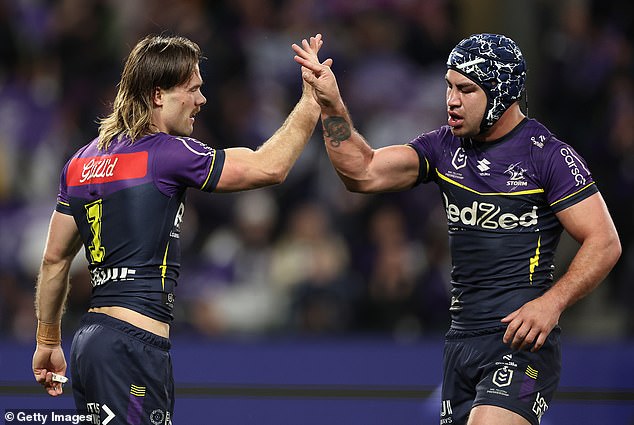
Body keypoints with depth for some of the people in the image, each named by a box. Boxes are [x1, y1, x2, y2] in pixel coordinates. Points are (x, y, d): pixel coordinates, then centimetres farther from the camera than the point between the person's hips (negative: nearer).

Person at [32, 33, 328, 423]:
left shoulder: (82, 162, 14)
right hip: (132, 347, -9)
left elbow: (55, 259, 20)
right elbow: (269, 167, -7)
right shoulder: (168, 153, -9)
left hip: (90, 343, 9)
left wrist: (48, 342, 28)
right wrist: (311, 101, 5)